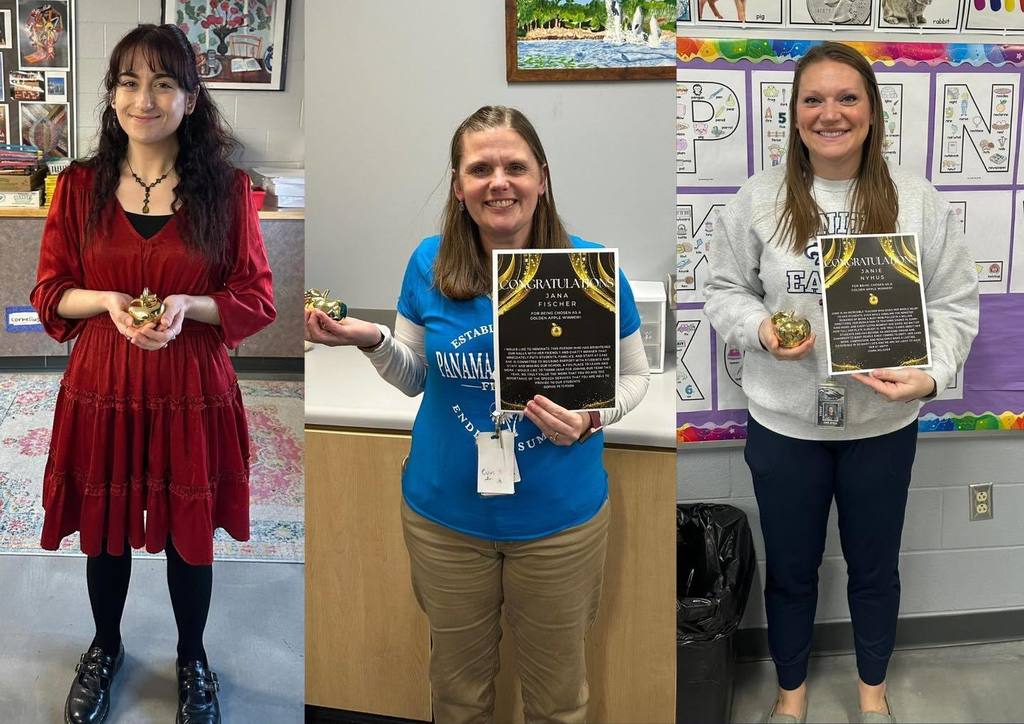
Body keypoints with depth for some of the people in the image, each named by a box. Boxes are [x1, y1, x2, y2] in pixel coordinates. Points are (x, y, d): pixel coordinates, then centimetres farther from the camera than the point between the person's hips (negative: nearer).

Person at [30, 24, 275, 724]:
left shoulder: (227, 189, -6)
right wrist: (108, 301, -16)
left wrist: (187, 306, -20)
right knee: (104, 531, 17)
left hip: (193, 391, -1)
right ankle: (105, 648, 44)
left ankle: (193, 660, 39)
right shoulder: (79, 186, -1)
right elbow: (50, 293, 4)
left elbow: (257, 299, -2)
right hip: (102, 388, 2)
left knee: (190, 534, 13)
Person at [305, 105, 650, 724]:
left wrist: (590, 418, -20)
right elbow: (417, 378, 5)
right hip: (446, 513, 2)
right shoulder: (430, 264, -7)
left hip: (561, 518, -1)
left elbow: (633, 375, 0)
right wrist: (373, 341, -15)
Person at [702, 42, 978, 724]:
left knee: (875, 565, 20)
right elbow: (724, 287, 2)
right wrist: (761, 329, -18)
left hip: (883, 423, 1)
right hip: (784, 422, 0)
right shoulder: (760, 198, -7)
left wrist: (931, 374, -20)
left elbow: (955, 302, -3)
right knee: (790, 568, 17)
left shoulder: (918, 201, -7)